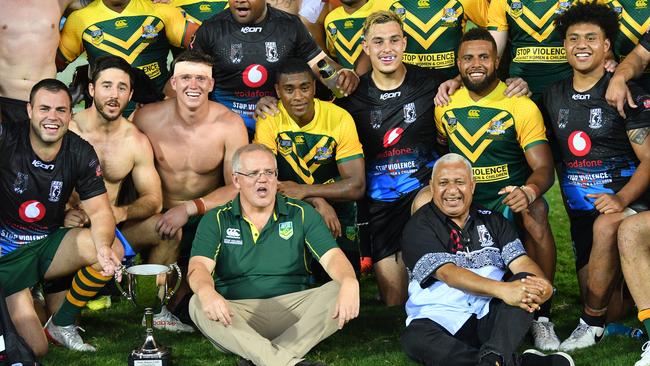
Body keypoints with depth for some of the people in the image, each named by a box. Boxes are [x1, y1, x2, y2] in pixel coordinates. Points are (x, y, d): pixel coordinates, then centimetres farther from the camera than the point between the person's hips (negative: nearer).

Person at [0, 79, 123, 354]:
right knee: (34, 349, -14)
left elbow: (100, 211, -7)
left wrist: (103, 246, -27)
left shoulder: (80, 154, -6)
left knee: (113, 249, -22)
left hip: (46, 245, 4)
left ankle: (62, 324, -1)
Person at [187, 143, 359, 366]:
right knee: (198, 306, -31)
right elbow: (199, 266, -7)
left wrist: (349, 283, -27)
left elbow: (332, 256, -2)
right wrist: (206, 292, -33)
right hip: (237, 315, -1)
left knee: (338, 293, -24)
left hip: (293, 310, 1)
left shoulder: (302, 214, 10)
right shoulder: (216, 220, 8)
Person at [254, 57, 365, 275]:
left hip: (336, 211, 1)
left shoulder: (339, 119, -13)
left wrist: (303, 191, -26)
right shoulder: (269, 120, -12)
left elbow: (357, 186, -15)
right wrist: (317, 202, -28)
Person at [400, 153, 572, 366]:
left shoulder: (492, 221, 16)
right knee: (414, 338, -36)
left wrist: (542, 285, -24)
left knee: (525, 283, -23)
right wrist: (501, 290, -30)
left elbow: (520, 262, 2)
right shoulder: (419, 227, 1)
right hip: (442, 321, -3)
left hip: (491, 317, 3)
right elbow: (447, 273, -14)